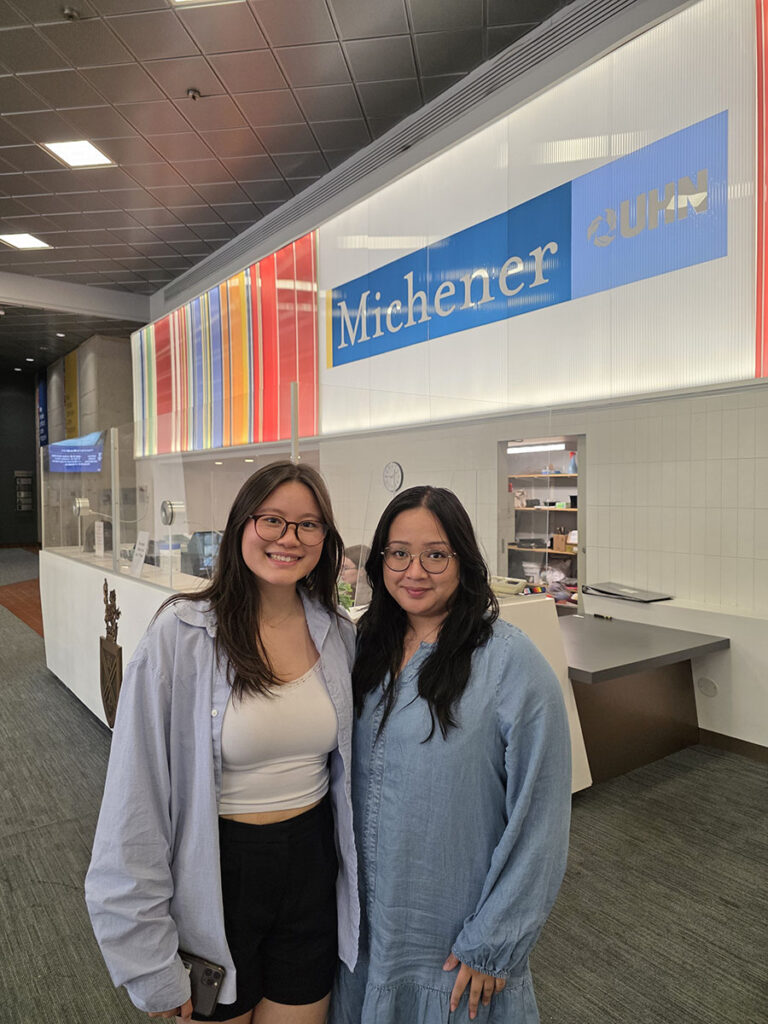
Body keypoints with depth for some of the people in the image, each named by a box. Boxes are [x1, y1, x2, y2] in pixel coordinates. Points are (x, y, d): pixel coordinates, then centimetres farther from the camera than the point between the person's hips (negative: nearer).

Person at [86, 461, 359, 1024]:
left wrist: (353, 874, 8)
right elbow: (138, 798, -14)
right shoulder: (181, 635, -17)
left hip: (312, 866, 3)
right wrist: (151, 964, -10)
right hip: (217, 870, -3)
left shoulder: (340, 636, -4)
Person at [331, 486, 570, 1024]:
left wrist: (493, 944, -12)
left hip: (452, 940, -4)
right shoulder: (365, 647, -3)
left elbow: (539, 817, -17)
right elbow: (345, 778, 7)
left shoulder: (512, 662, -20)